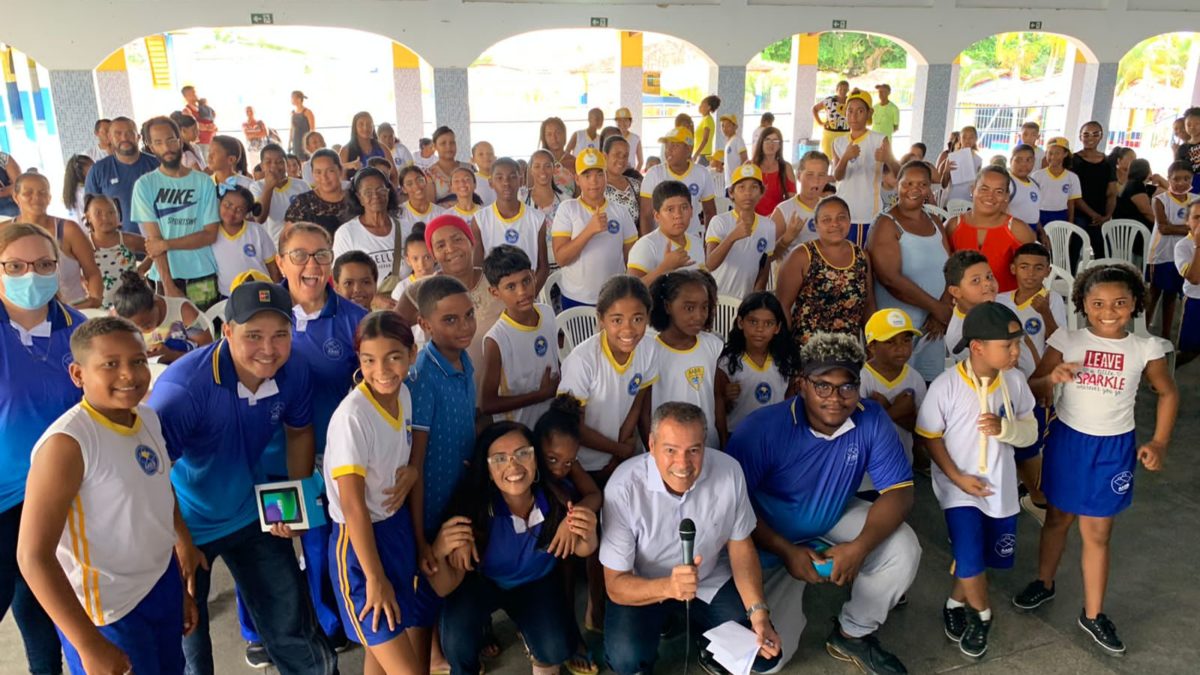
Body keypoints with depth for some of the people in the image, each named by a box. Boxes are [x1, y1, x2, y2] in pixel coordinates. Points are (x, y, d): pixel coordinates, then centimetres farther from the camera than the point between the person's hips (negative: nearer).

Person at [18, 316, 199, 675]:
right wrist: (91, 646, -21)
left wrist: (185, 583, 14)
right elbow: (33, 556, -22)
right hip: (107, 612, -6)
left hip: (163, 585, 7)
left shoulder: (149, 418, -1)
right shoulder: (67, 443, -23)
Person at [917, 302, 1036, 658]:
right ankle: (981, 614, 22)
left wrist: (1004, 428, -22)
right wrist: (958, 478, -16)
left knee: (991, 559, 15)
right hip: (959, 488, -4)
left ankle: (956, 602, 40)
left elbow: (1031, 432, 0)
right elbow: (930, 437, -11)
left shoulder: (1015, 381, -8)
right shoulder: (946, 386, -19)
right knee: (970, 561, -8)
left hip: (1000, 487, 5)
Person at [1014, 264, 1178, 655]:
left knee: (1098, 532, 8)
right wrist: (1051, 378, -27)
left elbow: (1168, 393, 8)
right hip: (1067, 441, 0)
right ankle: (1044, 584, 40)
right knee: (1058, 518, 18)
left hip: (1114, 449, 0)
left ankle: (1093, 614, 23)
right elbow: (1032, 388, -5)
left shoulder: (1145, 349, -7)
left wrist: (1159, 442, 0)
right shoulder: (1066, 341, -10)